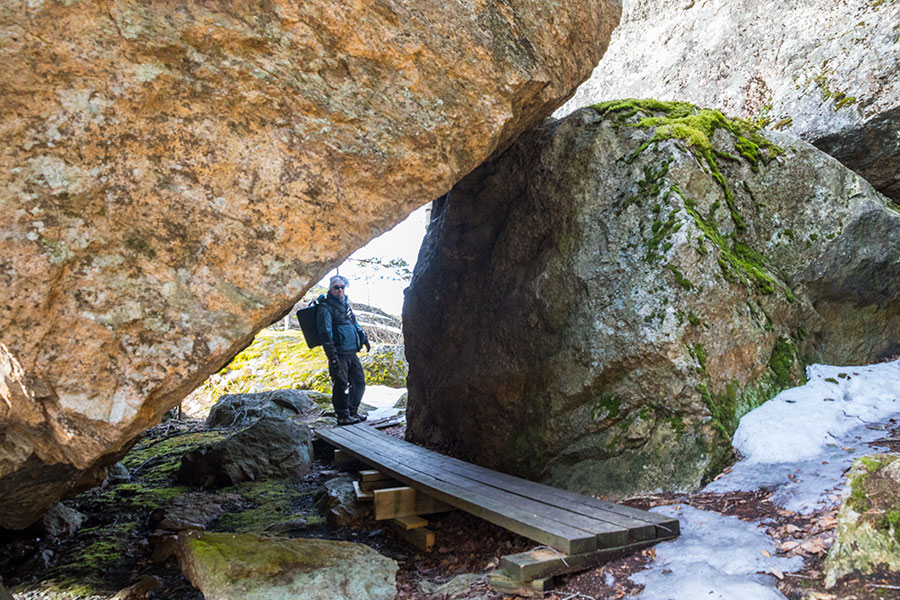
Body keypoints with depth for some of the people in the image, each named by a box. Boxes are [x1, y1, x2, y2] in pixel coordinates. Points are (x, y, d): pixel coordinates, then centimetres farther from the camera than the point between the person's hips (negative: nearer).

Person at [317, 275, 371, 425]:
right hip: (339, 354, -8)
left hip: (352, 352, 8)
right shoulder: (325, 308, -8)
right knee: (341, 385, -4)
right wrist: (332, 356, -21)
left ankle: (353, 411, 24)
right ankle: (343, 417, 6)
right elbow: (325, 334, -15)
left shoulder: (345, 304, 17)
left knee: (359, 382, 12)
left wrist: (364, 338, 27)